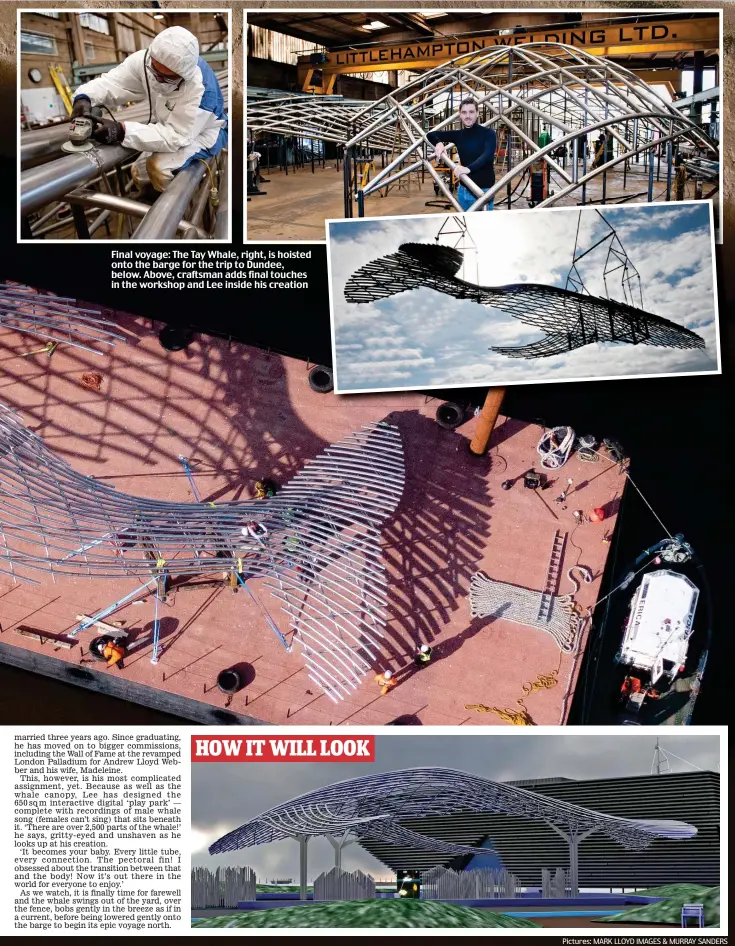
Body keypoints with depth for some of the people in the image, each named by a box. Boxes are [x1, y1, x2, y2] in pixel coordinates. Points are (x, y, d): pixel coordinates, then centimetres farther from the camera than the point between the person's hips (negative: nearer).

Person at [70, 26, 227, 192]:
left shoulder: (201, 88, -39)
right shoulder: (144, 60, -22)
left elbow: (177, 136, -40)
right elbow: (111, 82, -24)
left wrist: (122, 131, -49)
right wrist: (84, 98, -48)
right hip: (170, 125, 7)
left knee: (159, 166, -27)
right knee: (140, 174, 10)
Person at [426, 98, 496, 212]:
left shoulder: (488, 133, -8)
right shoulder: (459, 135, 7)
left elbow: (487, 155, -25)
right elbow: (431, 135, 14)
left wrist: (469, 168, -41)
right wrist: (438, 143, -10)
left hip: (484, 190, -5)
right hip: (464, 189, 5)